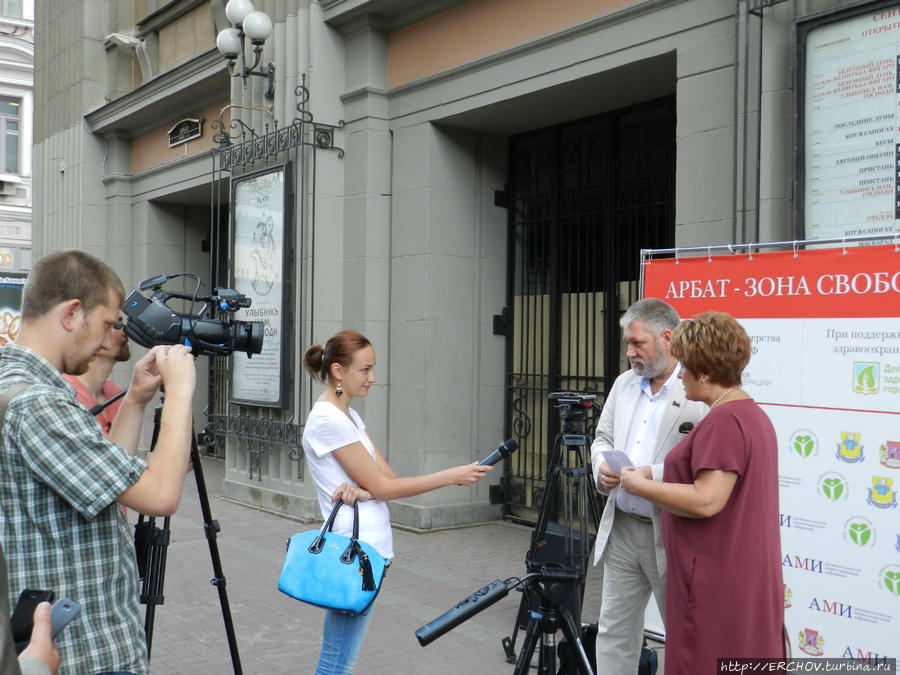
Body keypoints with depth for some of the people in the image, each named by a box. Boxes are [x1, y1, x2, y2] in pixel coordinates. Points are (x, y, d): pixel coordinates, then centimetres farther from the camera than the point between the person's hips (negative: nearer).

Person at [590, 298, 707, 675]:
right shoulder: (624, 383, 9)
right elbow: (603, 438, 16)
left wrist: (651, 475, -25)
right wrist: (603, 466, -5)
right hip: (621, 529, 7)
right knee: (613, 630, 14)